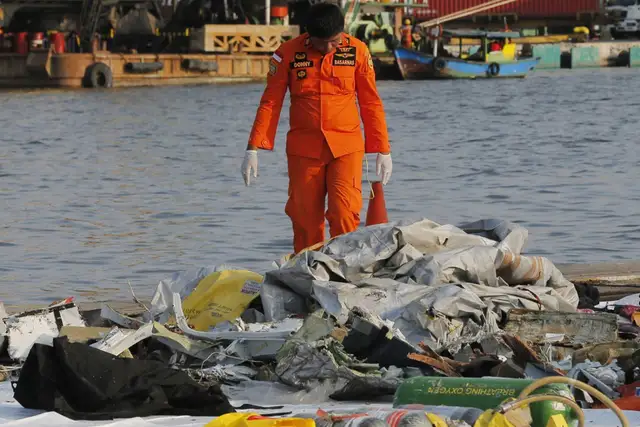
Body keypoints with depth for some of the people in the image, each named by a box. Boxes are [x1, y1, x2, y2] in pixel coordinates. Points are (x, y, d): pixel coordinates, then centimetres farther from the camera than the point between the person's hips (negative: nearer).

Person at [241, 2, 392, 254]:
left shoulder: (357, 51, 0)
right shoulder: (288, 53, -2)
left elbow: (371, 103, 7)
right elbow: (270, 103, 2)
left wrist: (382, 150, 6)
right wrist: (253, 149, -5)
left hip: (346, 147, -1)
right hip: (303, 149, 1)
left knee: (345, 214, -15)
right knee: (305, 220, 2)